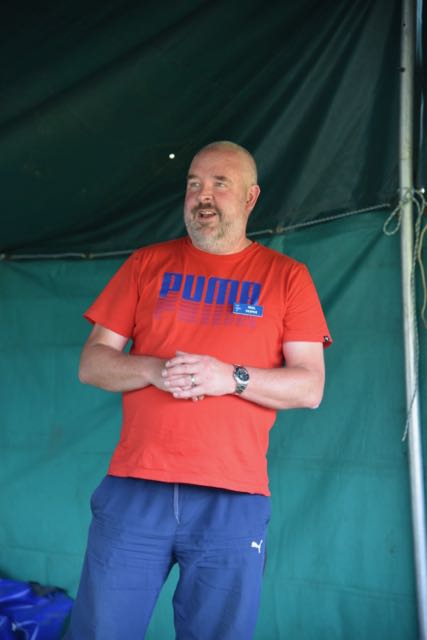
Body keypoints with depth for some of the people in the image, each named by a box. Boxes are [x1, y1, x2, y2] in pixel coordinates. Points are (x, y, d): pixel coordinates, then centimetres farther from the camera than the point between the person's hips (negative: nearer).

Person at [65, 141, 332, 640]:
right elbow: (92, 363, 9)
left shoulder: (286, 276, 9)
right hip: (133, 491, 1)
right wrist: (154, 370, -11)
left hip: (234, 503, -1)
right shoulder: (147, 263, 13)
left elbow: (310, 387, 3)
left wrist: (232, 378, -13)